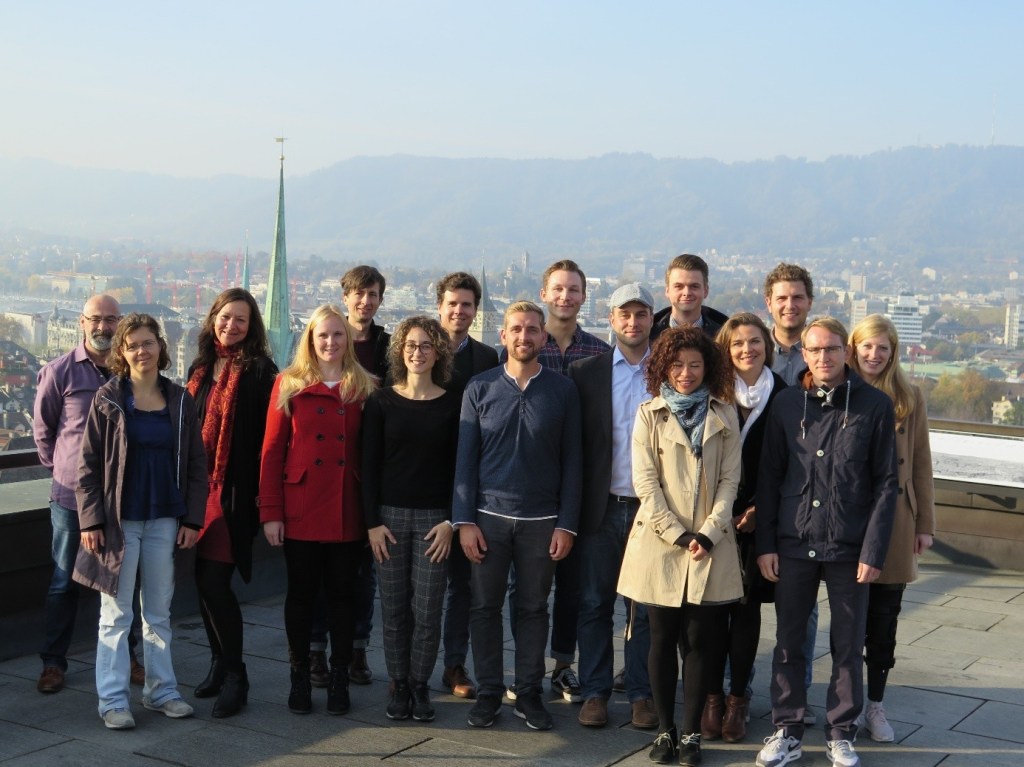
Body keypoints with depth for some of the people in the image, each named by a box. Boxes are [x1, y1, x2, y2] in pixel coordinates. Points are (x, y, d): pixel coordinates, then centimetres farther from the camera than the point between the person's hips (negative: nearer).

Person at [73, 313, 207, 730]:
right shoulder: (108, 399, -3)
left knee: (159, 611, 11)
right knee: (116, 613, 2)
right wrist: (91, 520, -10)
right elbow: (89, 464, -4)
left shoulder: (180, 401, 4)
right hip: (119, 520, -3)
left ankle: (161, 689, 21)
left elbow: (196, 464, 6)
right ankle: (112, 699, 8)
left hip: (165, 520, 3)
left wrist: (192, 519, 0)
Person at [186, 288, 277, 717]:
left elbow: (269, 437, -9)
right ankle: (221, 666, 25)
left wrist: (262, 492, -13)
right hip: (200, 487, 7)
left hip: (236, 491, -7)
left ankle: (234, 677, 3)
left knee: (214, 581, -9)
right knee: (205, 581, 11)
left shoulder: (260, 371, -7)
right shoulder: (201, 368, 13)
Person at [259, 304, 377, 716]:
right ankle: (299, 677, 20)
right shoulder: (289, 384, 1)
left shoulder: (365, 388, 5)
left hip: (347, 512, 1)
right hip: (301, 509, -1)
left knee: (342, 593, 8)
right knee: (301, 593, 7)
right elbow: (272, 450, -1)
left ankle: (339, 677, 20)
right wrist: (270, 511, -6)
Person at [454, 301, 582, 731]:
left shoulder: (563, 390, 2)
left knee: (533, 609, 8)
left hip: (541, 520, 0)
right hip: (489, 517, 0)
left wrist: (566, 524, -3)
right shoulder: (480, 388, 2)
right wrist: (464, 521, -4)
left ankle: (529, 693, 19)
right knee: (485, 607, 5)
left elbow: (571, 461, 2)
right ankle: (488, 693, 17)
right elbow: (465, 457, 2)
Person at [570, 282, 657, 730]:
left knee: (647, 608, 8)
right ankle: (594, 691, 18)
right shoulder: (585, 373, 4)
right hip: (601, 508, 0)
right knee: (594, 604, 7)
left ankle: (642, 693, 19)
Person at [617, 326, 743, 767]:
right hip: (660, 544, 0)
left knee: (700, 640, 2)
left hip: (710, 545, 1)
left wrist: (708, 533, -9)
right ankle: (665, 730, 14)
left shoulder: (724, 416, 7)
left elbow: (729, 480, 3)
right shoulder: (649, 415, 4)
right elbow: (645, 482, -3)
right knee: (663, 639, 5)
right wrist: (677, 535, -10)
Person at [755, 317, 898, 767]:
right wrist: (765, 543, 0)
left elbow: (886, 483, -3)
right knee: (788, 642, 9)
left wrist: (873, 550, -8)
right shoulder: (787, 404, 2)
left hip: (850, 548, -1)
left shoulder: (875, 406, -3)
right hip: (793, 544, 2)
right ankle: (787, 731, 23)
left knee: (848, 646, 9)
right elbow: (769, 476, 4)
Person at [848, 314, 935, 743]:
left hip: (895, 525, 1)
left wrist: (925, 523, 4)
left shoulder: (909, 398, 4)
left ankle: (875, 704, 22)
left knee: (884, 622, 9)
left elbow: (921, 465, 6)